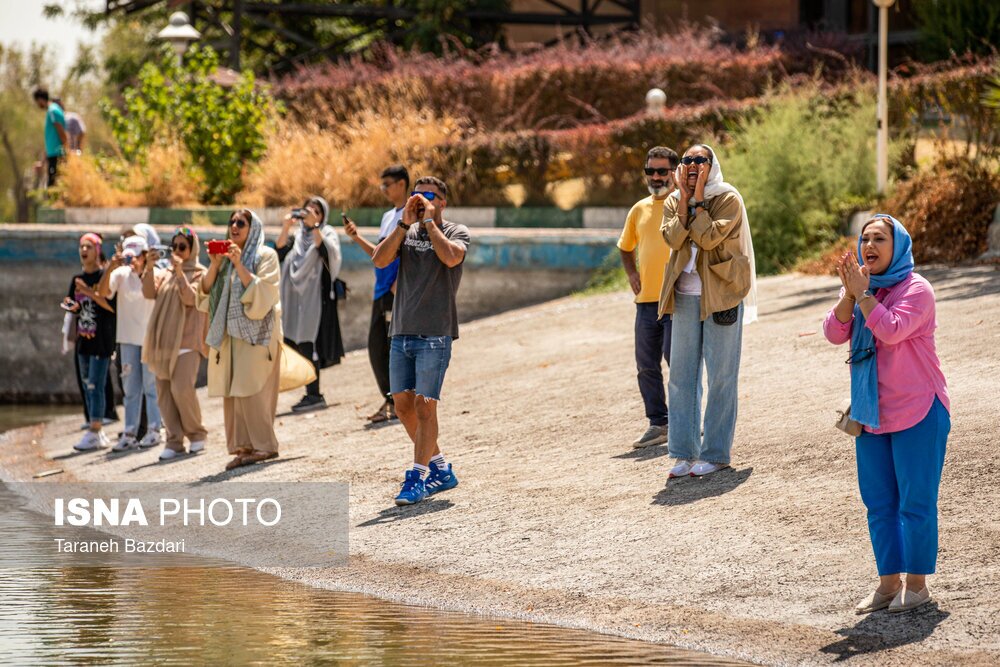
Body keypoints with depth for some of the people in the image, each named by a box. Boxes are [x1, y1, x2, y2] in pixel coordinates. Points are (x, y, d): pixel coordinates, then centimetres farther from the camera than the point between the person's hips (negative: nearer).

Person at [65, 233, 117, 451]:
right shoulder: (77, 279, 14)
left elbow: (112, 306, -13)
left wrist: (89, 292, -19)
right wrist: (72, 306, -3)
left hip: (102, 339, -7)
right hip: (83, 338, 7)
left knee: (96, 386, -11)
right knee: (87, 386, 8)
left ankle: (94, 433, -11)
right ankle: (99, 433, 13)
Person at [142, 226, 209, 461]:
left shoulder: (199, 274, 3)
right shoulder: (167, 275, 20)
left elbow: (191, 298, -13)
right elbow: (149, 293, 5)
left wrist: (180, 272, -19)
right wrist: (149, 268, -6)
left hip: (186, 341, -6)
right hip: (163, 342, 6)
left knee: (182, 388, -19)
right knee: (164, 393, 1)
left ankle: (196, 433, -2)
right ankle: (174, 441, 4)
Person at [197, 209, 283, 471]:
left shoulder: (265, 256, -1)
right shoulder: (227, 256, 17)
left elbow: (262, 291, -14)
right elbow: (206, 290, 9)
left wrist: (239, 264, -17)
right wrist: (215, 264, -5)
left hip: (257, 332, -6)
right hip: (230, 332, 6)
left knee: (249, 389, -14)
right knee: (232, 391, 0)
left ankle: (264, 445, -9)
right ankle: (243, 448, 1)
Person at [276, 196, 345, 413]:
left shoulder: (327, 233, 3)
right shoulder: (297, 237, 17)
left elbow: (328, 252, -17)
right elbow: (279, 253, 3)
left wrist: (314, 226, -21)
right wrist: (285, 228, -8)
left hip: (316, 296, -6)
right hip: (296, 297, 6)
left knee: (308, 343, -12)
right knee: (300, 345, 4)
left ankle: (314, 395, -12)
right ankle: (311, 395, 8)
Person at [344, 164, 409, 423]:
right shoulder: (388, 217, 19)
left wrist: (399, 283, -20)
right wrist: (358, 238, 13)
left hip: (399, 292, -9)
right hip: (382, 292, 9)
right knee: (376, 347, 8)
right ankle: (389, 400, 16)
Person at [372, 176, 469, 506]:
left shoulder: (456, 232, 2)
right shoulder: (406, 233, 13)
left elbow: (451, 257, -21)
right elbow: (379, 260, -4)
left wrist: (428, 220, -12)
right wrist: (406, 222, -9)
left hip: (435, 335, -5)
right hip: (401, 332, 5)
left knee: (425, 405, -9)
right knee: (403, 405, 7)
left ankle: (418, 478, -5)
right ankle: (441, 469, 20)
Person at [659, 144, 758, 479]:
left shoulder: (728, 199, -6)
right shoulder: (673, 202, 9)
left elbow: (709, 237, -19)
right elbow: (673, 238, -8)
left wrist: (698, 198, -14)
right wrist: (684, 197, -10)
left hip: (721, 294, -5)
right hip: (685, 296, 5)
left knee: (720, 375, -1)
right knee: (681, 374, 5)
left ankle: (716, 453, 5)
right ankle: (684, 453, 10)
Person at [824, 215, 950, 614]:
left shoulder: (916, 289, -11)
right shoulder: (859, 288, 9)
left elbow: (892, 330, -26)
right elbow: (835, 333, -4)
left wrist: (862, 294, -23)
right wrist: (849, 295, -17)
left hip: (918, 414, -7)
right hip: (871, 414, 7)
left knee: (915, 502, -3)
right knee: (879, 503, 10)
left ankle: (916, 583, 4)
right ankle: (888, 582, 17)